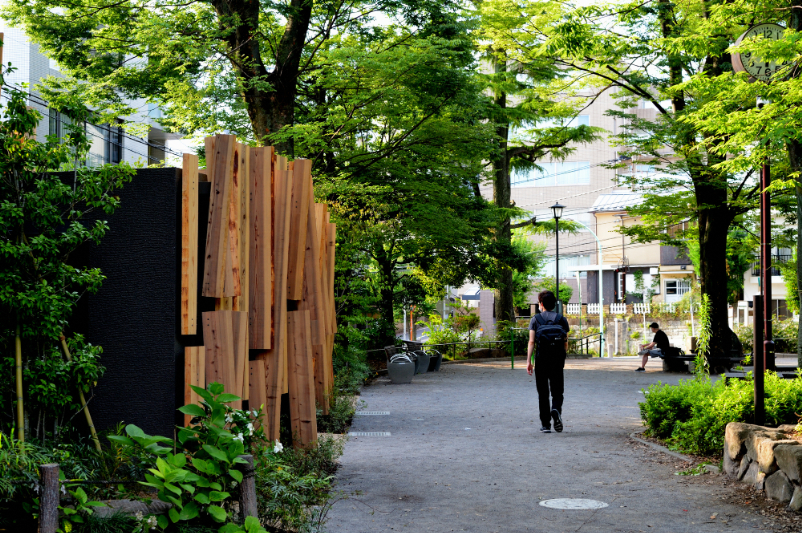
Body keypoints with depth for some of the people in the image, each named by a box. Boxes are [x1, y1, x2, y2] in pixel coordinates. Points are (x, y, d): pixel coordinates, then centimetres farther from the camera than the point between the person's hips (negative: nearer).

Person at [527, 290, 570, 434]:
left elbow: (531, 342, -7)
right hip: (557, 359, 1)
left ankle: (545, 424, 8)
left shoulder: (535, 319, 1)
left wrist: (529, 362, -7)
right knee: (557, 391, 7)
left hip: (541, 358, -1)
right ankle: (556, 410, -23)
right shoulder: (561, 319, 5)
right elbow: (566, 343, 4)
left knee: (543, 393, 7)